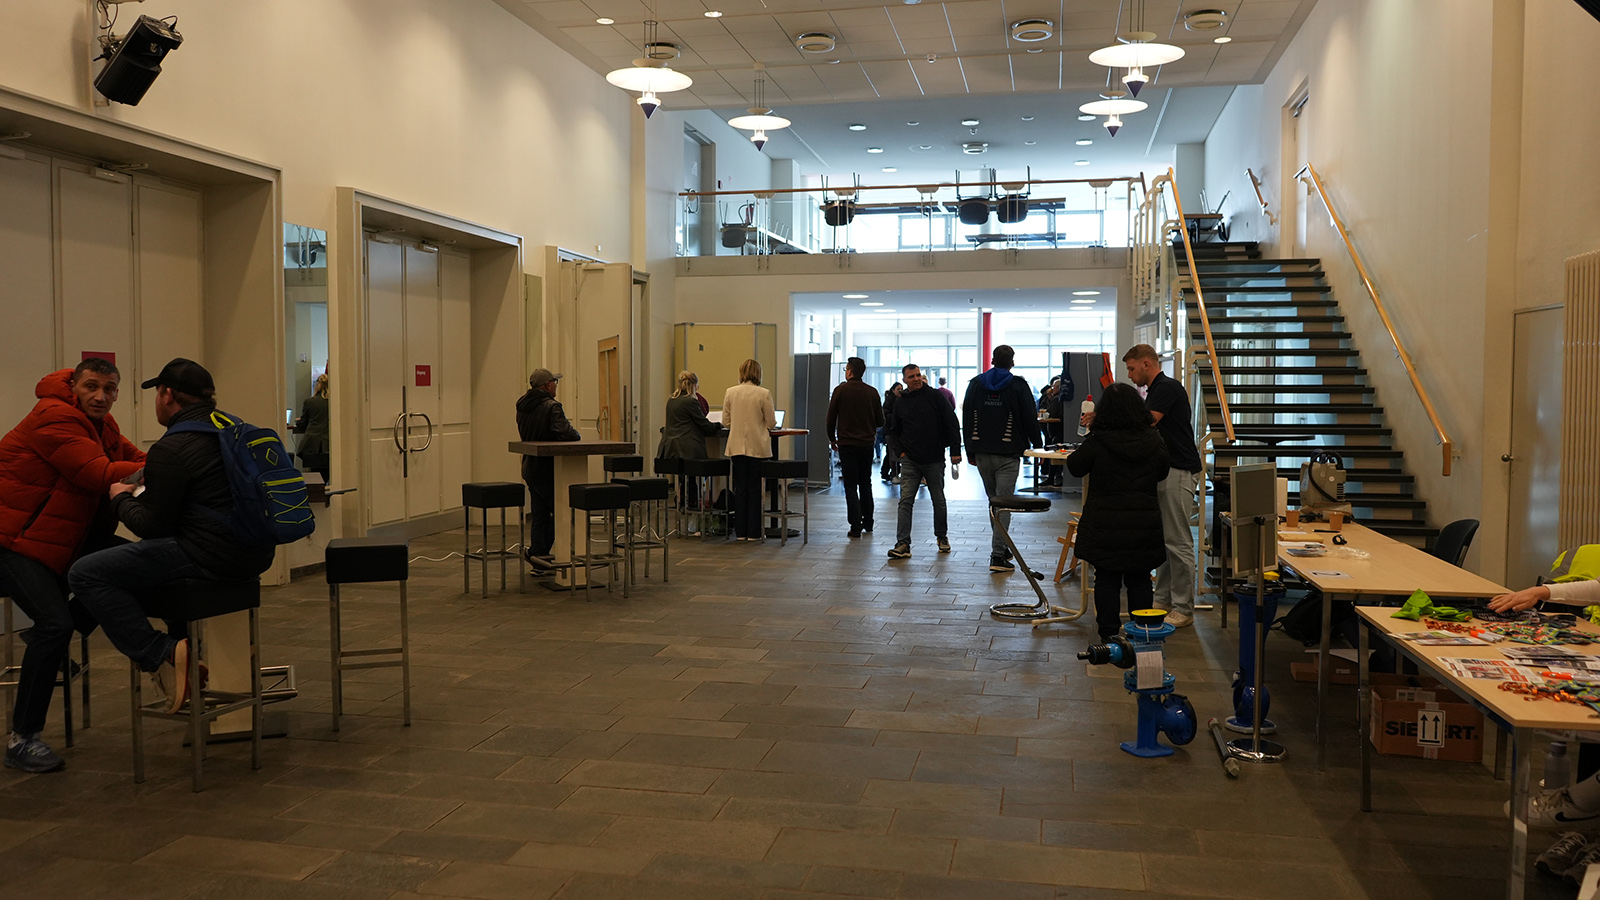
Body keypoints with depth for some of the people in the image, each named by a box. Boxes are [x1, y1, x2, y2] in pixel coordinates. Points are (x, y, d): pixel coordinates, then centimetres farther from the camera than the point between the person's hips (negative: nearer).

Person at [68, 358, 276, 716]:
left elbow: (153, 525, -8)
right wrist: (148, 484, 31)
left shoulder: (171, 448, -13)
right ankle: (186, 645, 33)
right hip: (255, 553, 9)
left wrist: (121, 498, 10)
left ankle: (161, 656, -10)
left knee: (85, 575, -4)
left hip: (214, 557, -9)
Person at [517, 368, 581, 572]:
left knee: (539, 515, 13)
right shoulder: (551, 406, -19)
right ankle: (537, 551, 2)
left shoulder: (522, 406, 10)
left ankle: (540, 560, 16)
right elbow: (564, 433, -29)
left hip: (530, 467, 9)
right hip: (547, 469, -9)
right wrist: (576, 435, -5)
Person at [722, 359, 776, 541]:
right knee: (755, 489, 4)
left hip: (737, 446, 3)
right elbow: (771, 423, -4)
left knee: (740, 488, 9)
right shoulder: (764, 394, -9)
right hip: (758, 447, -3)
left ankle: (741, 531, 12)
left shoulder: (730, 392, -1)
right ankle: (753, 532, 7)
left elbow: (726, 422, 4)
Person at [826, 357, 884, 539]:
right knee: (865, 484, 17)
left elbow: (831, 419, -5)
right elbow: (880, 421, 3)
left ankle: (856, 527, -5)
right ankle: (868, 524, 21)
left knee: (851, 486, 0)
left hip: (847, 444, -3)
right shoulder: (872, 392, 1)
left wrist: (832, 439, 10)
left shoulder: (840, 390, -7)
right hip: (867, 444, 3)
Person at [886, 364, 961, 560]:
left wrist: (955, 450, -8)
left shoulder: (935, 396, -3)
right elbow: (894, 431, 19)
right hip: (910, 461, 2)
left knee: (939, 500, 10)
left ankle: (942, 537, 28)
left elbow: (952, 423, -3)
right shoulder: (900, 403, 7)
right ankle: (903, 544, -8)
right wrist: (900, 451, 4)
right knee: (906, 501, -6)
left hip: (935, 460, -2)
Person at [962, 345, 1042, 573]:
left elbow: (966, 419, 10)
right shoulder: (1018, 386, -4)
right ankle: (998, 555, -10)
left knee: (993, 501, 18)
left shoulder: (975, 384, 8)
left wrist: (970, 451, 16)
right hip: (1008, 454, -4)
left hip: (982, 453, 4)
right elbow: (1029, 418, -3)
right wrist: (1037, 445, 10)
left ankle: (1001, 547, 26)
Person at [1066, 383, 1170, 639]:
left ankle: (1109, 635, 10)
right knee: (1140, 580, 12)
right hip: (1144, 523, 3)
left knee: (1107, 579, 6)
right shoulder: (1155, 442, -2)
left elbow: (1075, 467, 3)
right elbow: (1161, 474, 14)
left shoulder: (1096, 442, -13)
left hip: (1105, 524, -3)